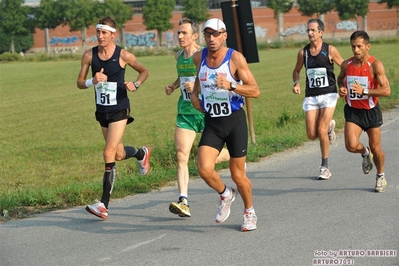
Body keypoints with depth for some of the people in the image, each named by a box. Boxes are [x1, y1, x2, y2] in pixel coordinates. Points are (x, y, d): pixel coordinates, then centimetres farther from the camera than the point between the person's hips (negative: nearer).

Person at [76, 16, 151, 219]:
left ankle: (104, 205, -11)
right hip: (102, 110, 5)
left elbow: (144, 71, 7)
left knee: (109, 154, -13)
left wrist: (136, 84, -13)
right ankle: (142, 154, 52)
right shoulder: (89, 55, -2)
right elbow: (80, 83, 1)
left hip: (119, 109, -5)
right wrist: (92, 81, -20)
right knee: (119, 154, 17)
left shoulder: (123, 55, -10)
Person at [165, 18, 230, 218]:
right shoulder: (178, 56, 10)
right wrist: (174, 86, 10)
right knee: (181, 156, -10)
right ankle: (183, 201, -13)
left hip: (206, 111, -5)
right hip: (185, 112, 5)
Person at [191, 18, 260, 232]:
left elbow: (255, 91, -14)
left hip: (234, 120, -3)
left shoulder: (235, 58, -11)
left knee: (238, 175, 5)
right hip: (211, 122, 3)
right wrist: (195, 95, 9)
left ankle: (249, 212, 31)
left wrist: (231, 86, -28)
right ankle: (225, 195, 17)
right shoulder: (199, 58, 2)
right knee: (204, 169, -15)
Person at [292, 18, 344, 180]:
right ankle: (329, 126, 34)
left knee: (321, 131, -14)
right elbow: (296, 71, 19)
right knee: (312, 135, -2)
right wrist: (296, 83, -1)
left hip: (328, 95, -3)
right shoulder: (303, 52, 3)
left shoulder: (330, 50, -6)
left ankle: (325, 167, 1)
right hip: (311, 96, 4)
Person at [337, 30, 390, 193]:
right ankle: (365, 153, 20)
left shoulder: (375, 65, -16)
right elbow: (341, 77, 21)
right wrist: (342, 88, -2)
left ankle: (380, 177, 34)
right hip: (352, 111, 2)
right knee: (351, 146, -17)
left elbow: (386, 91, -20)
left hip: (371, 111, -2)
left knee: (376, 148, 8)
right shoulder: (346, 65, -4)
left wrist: (364, 91, -29)